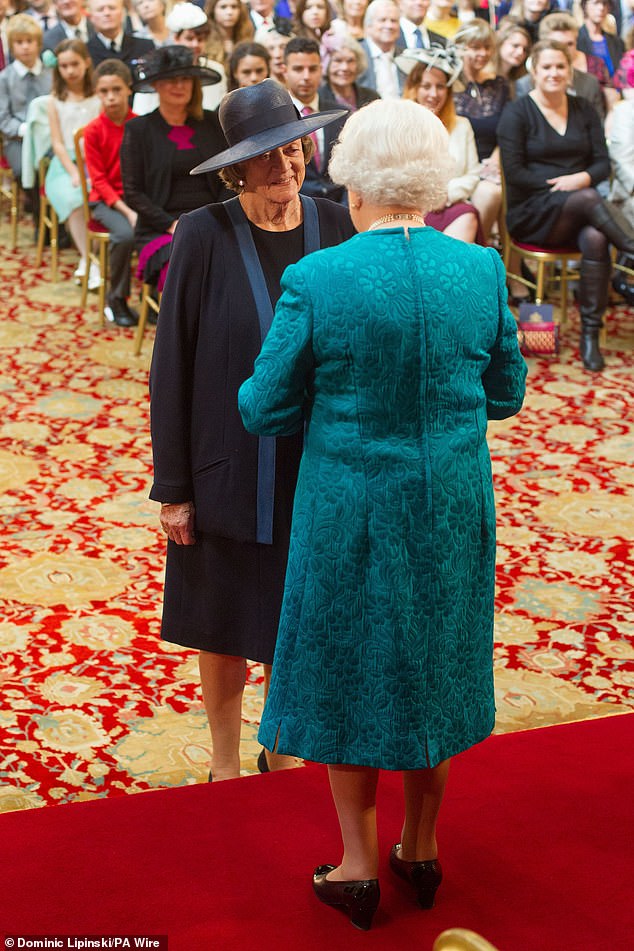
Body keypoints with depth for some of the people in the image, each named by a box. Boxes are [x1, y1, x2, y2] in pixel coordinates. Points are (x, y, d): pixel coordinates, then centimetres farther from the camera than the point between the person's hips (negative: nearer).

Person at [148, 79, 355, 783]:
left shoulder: (337, 229, -3)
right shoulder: (205, 236, -10)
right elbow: (170, 366, -7)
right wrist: (173, 485, -7)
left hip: (315, 469, 2)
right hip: (228, 471, -2)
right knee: (223, 629, 11)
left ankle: (281, 755, 37)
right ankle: (226, 766, 31)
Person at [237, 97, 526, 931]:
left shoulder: (315, 281, -17)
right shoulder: (481, 270, -8)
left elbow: (267, 409, -10)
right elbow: (506, 394, 3)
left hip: (352, 510, -3)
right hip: (453, 512, 3)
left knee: (349, 674, 14)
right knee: (432, 670, 20)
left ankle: (360, 867, 24)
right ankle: (423, 849, 34)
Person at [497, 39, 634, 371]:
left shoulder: (583, 110, 15)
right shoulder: (517, 112, 2)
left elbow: (603, 163, 10)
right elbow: (514, 172, -7)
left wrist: (582, 178, -12)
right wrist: (557, 186, -16)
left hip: (580, 200, 3)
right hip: (531, 213, -3)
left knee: (595, 238, -33)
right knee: (588, 200, -36)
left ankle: (590, 333, -27)